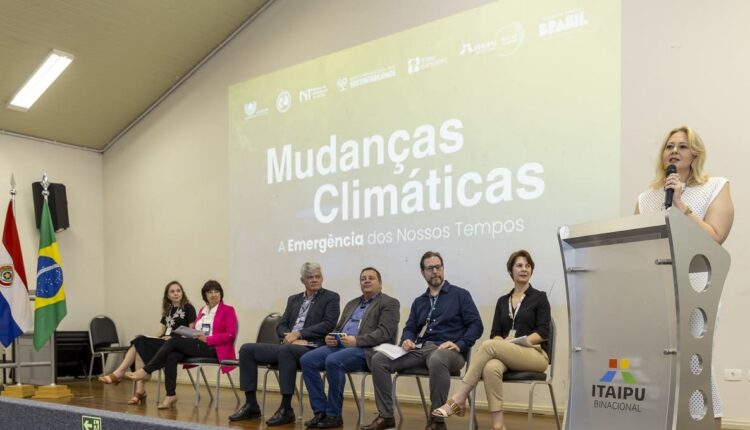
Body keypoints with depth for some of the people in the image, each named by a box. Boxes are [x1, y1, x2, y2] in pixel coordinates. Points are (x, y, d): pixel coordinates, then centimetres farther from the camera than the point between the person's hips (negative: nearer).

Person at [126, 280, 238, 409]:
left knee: (174, 340, -21)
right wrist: (192, 335, -3)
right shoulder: (202, 311, 23)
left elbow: (230, 335, -8)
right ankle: (170, 395, -25)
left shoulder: (228, 310, 3)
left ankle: (146, 371, -12)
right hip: (197, 345, 6)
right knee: (171, 357, -25)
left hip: (214, 349, -6)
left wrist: (207, 339, -16)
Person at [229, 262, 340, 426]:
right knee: (247, 349, -9)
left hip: (311, 348, -6)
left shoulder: (331, 297, 5)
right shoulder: (293, 299, 21)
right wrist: (288, 335, -8)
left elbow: (328, 324, -8)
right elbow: (281, 326, 17)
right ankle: (251, 405, -5)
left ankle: (286, 409, -31)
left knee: (286, 350, -38)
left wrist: (299, 334, -14)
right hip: (287, 345, 7)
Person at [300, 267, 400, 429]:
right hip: (340, 345, 7)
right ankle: (321, 411, -10)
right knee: (306, 360, -15)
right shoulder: (351, 304, 26)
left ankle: (334, 415, -19)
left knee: (333, 361, -33)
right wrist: (331, 337, 2)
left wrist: (356, 341, -20)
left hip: (366, 350, -7)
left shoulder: (389, 303, 3)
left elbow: (385, 332, -10)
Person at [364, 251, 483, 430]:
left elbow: (476, 325, -1)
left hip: (448, 351, -5)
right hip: (420, 349, 5)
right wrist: (407, 340, -4)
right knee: (379, 359, -15)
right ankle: (385, 415, -8)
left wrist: (459, 345, -16)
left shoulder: (460, 295, 7)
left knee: (437, 360, -42)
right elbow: (409, 328, 21)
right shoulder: (419, 301, 23)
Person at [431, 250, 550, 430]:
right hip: (506, 355, 3)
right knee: (491, 367, -35)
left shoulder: (539, 297, 4)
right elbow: (495, 333, 9)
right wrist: (504, 343, -14)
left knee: (489, 345, -31)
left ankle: (458, 400, -30)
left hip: (535, 354, -3)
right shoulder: (502, 301, 16)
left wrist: (520, 341, -20)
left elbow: (543, 332, -6)